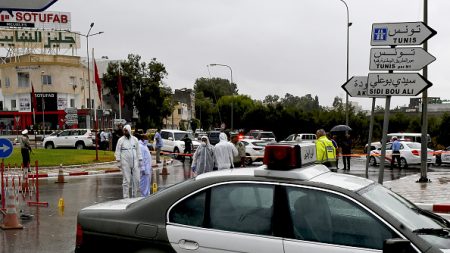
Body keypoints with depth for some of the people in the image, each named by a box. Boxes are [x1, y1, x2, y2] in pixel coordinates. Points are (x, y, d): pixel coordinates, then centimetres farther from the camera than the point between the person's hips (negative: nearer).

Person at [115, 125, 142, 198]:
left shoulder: (135, 139, 8)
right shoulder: (121, 140, 0)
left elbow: (138, 150, 11)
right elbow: (118, 151, 0)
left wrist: (140, 160, 5)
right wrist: (119, 162, -6)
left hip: (134, 162, 3)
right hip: (125, 163, -3)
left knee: (136, 179, 4)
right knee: (126, 180, -1)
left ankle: (134, 196, 19)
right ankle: (126, 197, 7)